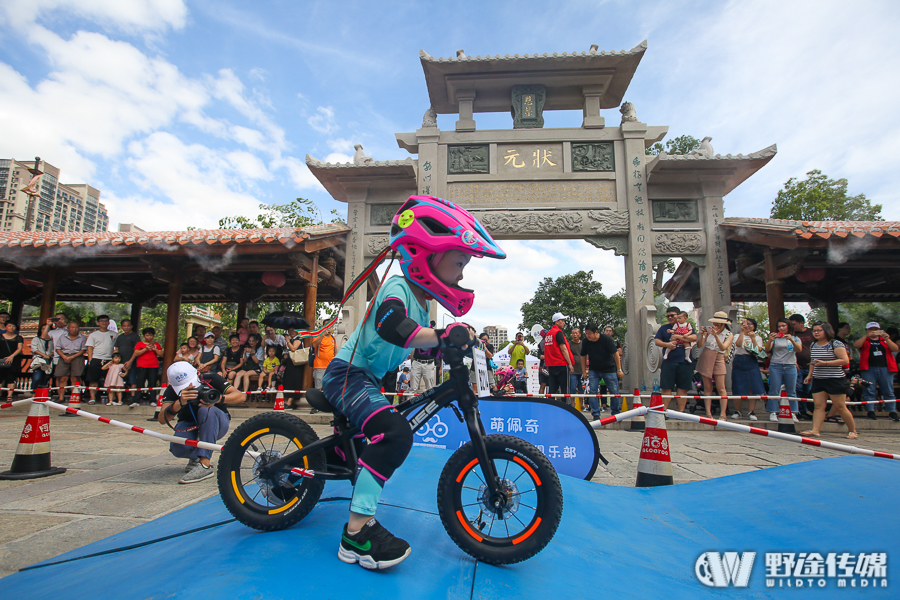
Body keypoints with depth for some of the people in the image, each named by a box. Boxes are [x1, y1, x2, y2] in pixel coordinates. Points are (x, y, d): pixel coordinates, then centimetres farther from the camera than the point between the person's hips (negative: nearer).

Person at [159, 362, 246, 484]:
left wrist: (218, 399, -51)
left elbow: (241, 396, -32)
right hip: (189, 425, 2)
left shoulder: (210, 379, -23)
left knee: (207, 410, -36)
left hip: (216, 424, -2)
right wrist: (180, 403, -52)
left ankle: (205, 465, -35)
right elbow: (162, 419, -33)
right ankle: (195, 457, 8)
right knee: (178, 448, -31)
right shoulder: (172, 390, -18)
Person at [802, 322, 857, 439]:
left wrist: (825, 363, -21)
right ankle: (815, 430, -8)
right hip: (818, 380, 6)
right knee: (819, 406, -1)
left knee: (840, 407, 1)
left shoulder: (836, 344, -7)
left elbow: (845, 360, -15)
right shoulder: (813, 345, 12)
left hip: (835, 380, -5)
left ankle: (853, 431, 18)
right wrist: (810, 375, 16)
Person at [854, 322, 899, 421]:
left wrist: (886, 338, -10)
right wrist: (866, 336, -15)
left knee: (889, 391, 2)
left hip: (885, 368, 2)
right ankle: (870, 412, -4)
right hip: (869, 369, -2)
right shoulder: (864, 340, 13)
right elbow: (856, 345, -8)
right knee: (869, 391, -5)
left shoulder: (885, 340, 19)